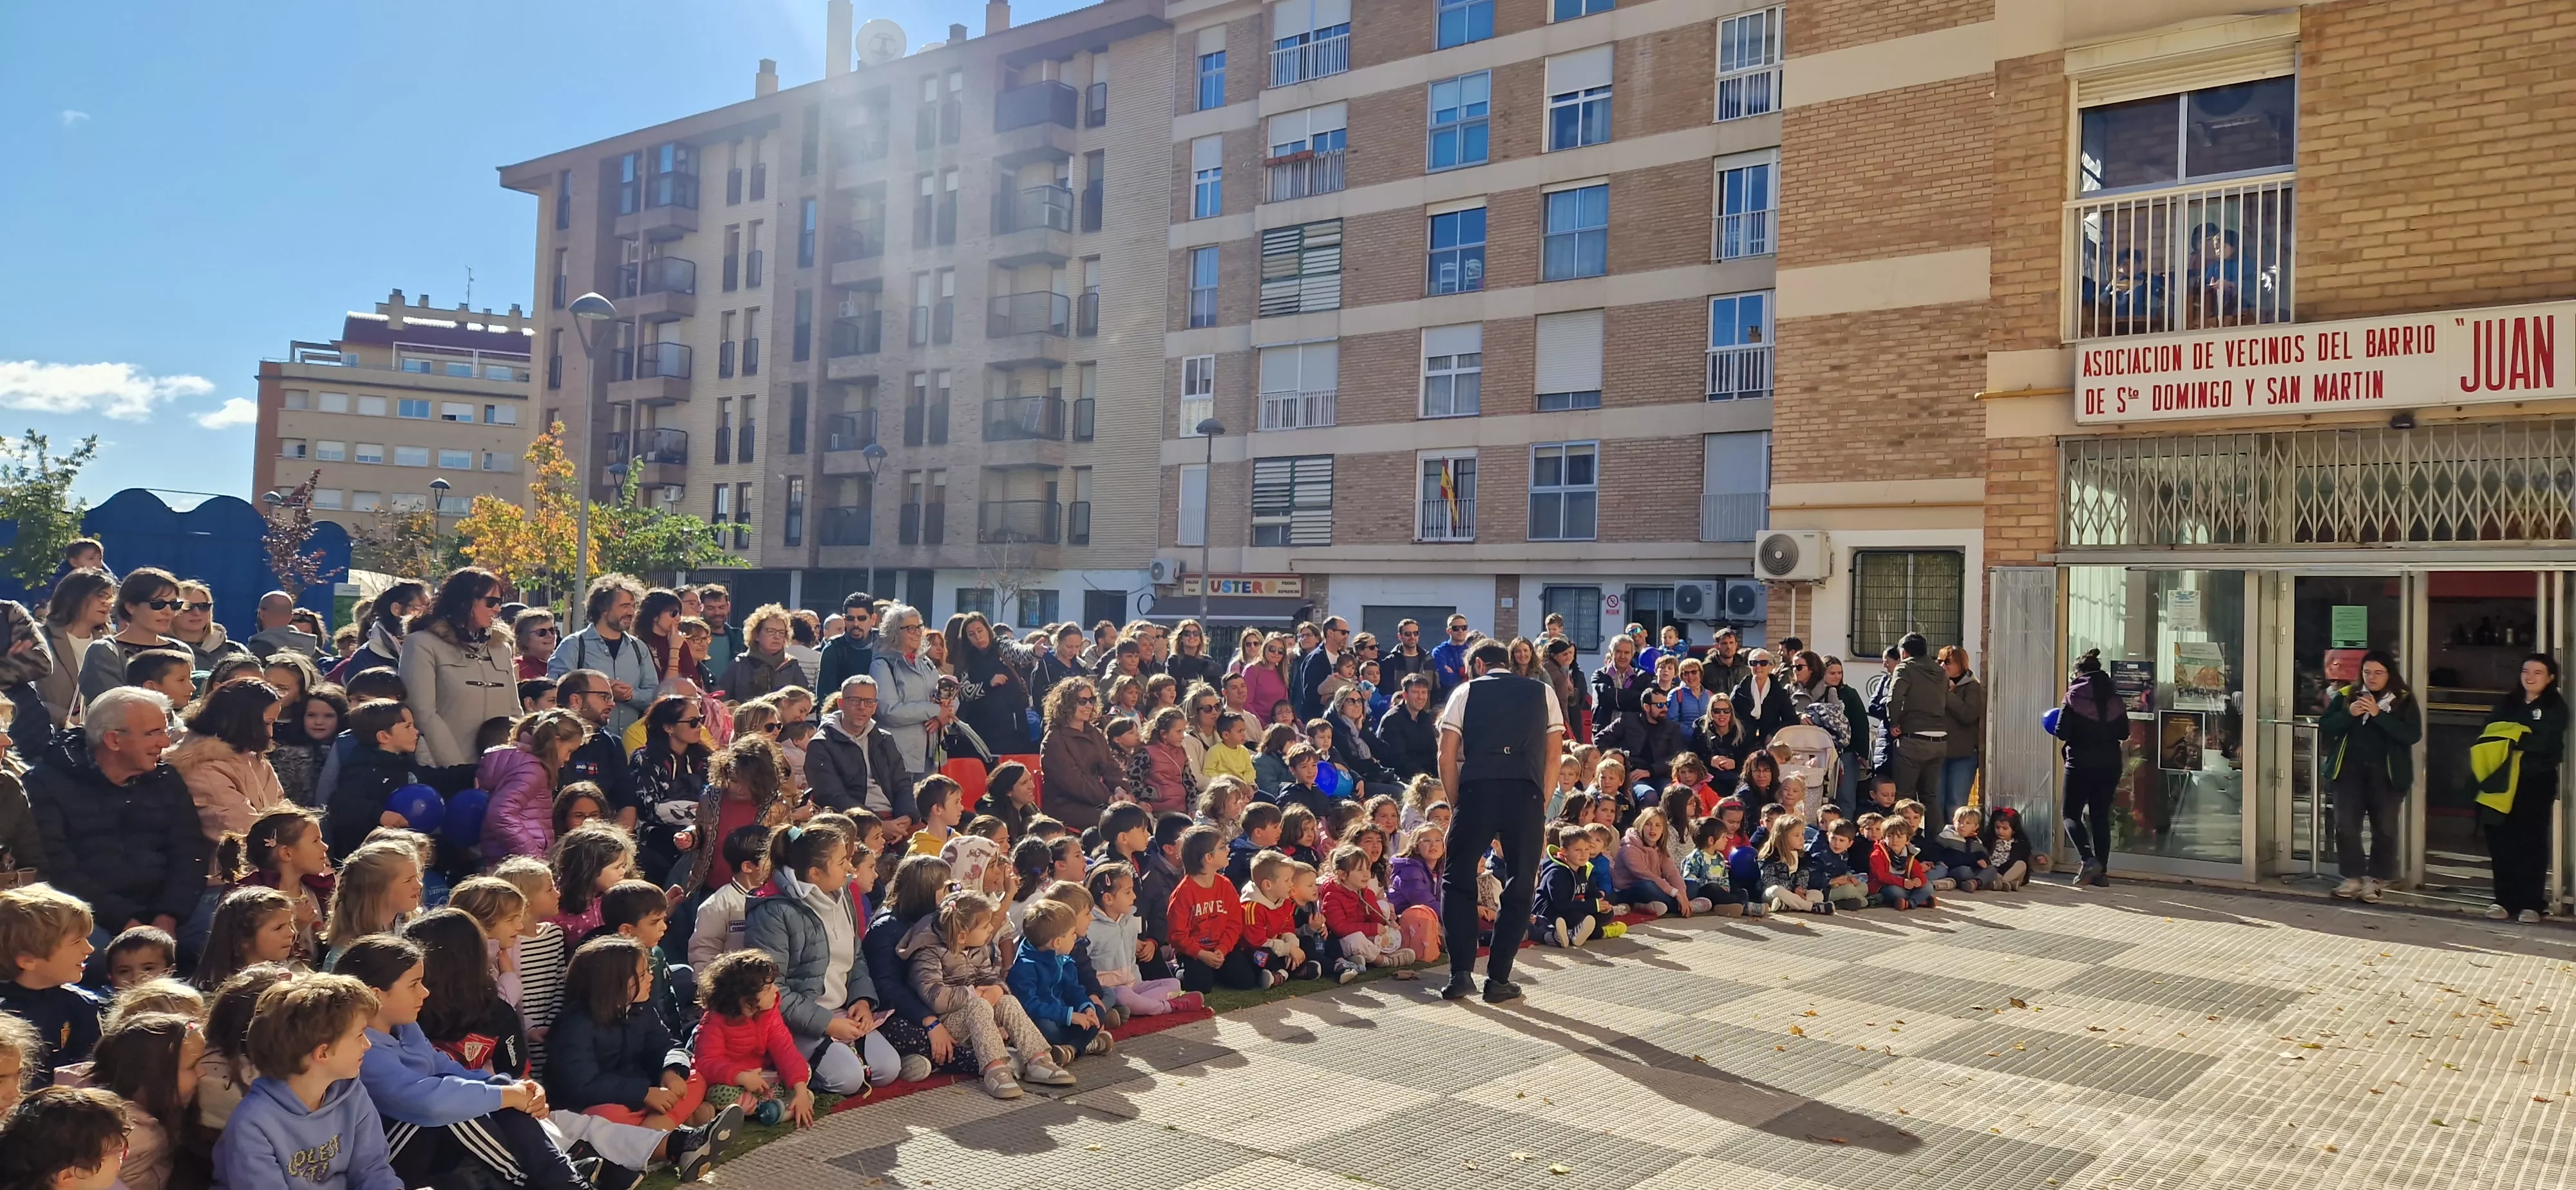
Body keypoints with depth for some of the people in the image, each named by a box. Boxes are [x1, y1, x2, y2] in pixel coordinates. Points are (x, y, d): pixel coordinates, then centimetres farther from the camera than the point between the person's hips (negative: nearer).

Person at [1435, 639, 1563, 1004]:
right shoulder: (1544, 693, 19)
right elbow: (1554, 754, 11)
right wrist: (1542, 802, 13)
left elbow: (1447, 756, 6)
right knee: (1519, 887, 12)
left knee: (1458, 880, 12)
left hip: (1477, 789, -1)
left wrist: (1456, 803, 13)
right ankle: (1498, 980, 11)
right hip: (1527, 793, 1)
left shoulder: (1466, 691, 14)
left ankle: (1461, 974, 5)